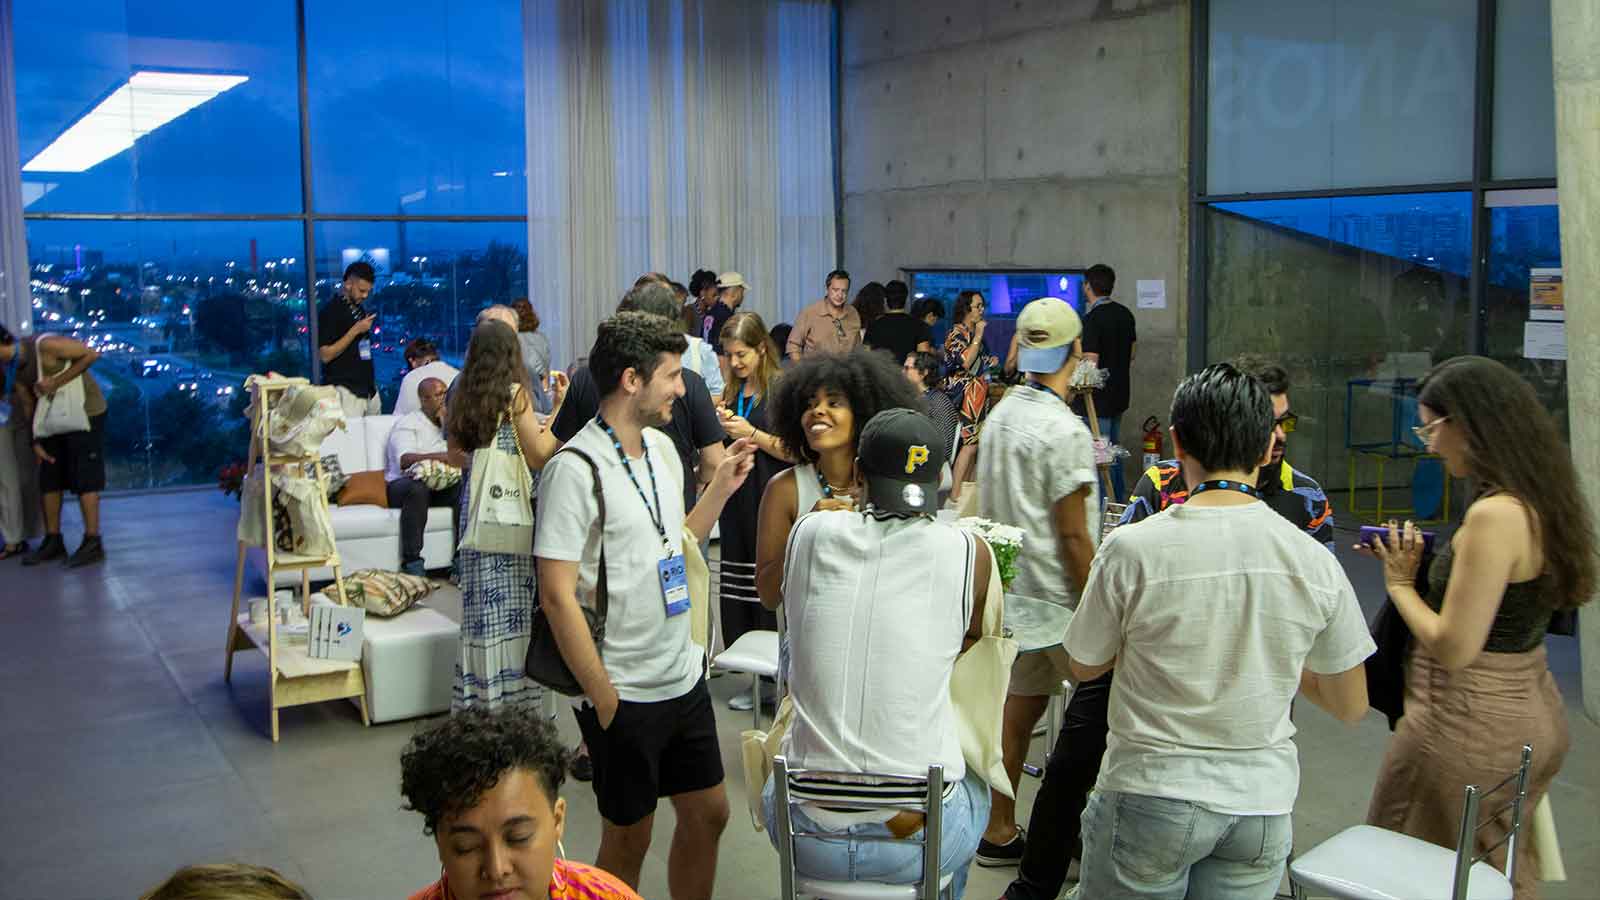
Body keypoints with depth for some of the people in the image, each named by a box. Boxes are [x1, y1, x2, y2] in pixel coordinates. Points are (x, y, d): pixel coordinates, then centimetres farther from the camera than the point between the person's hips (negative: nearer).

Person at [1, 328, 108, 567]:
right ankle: (53, 541, 13)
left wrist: (56, 382, -24)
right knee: (49, 478, 6)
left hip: (86, 412, -7)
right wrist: (36, 442, -4)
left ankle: (93, 543, -5)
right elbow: (27, 404, 3)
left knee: (84, 478, -8)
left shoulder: (45, 345, -25)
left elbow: (91, 354, -22)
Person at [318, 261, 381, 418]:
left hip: (369, 389, 8)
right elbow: (325, 355, -14)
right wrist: (356, 330, -16)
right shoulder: (330, 310, -8)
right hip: (346, 391, -7)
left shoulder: (359, 309, 15)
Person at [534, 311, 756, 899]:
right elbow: (557, 595, -19)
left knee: (708, 812, 17)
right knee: (628, 837, 9)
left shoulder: (661, 447, 7)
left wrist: (721, 488, 5)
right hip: (625, 695, -7)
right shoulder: (577, 468, -18)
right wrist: (604, 700, -17)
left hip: (685, 678, 7)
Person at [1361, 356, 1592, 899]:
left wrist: (1399, 582, -9)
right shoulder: (1542, 504, 4)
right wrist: (1419, 564, 7)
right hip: (1532, 711, 9)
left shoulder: (1494, 515, -24)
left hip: (1471, 723, -9)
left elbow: (1453, 647, -23)